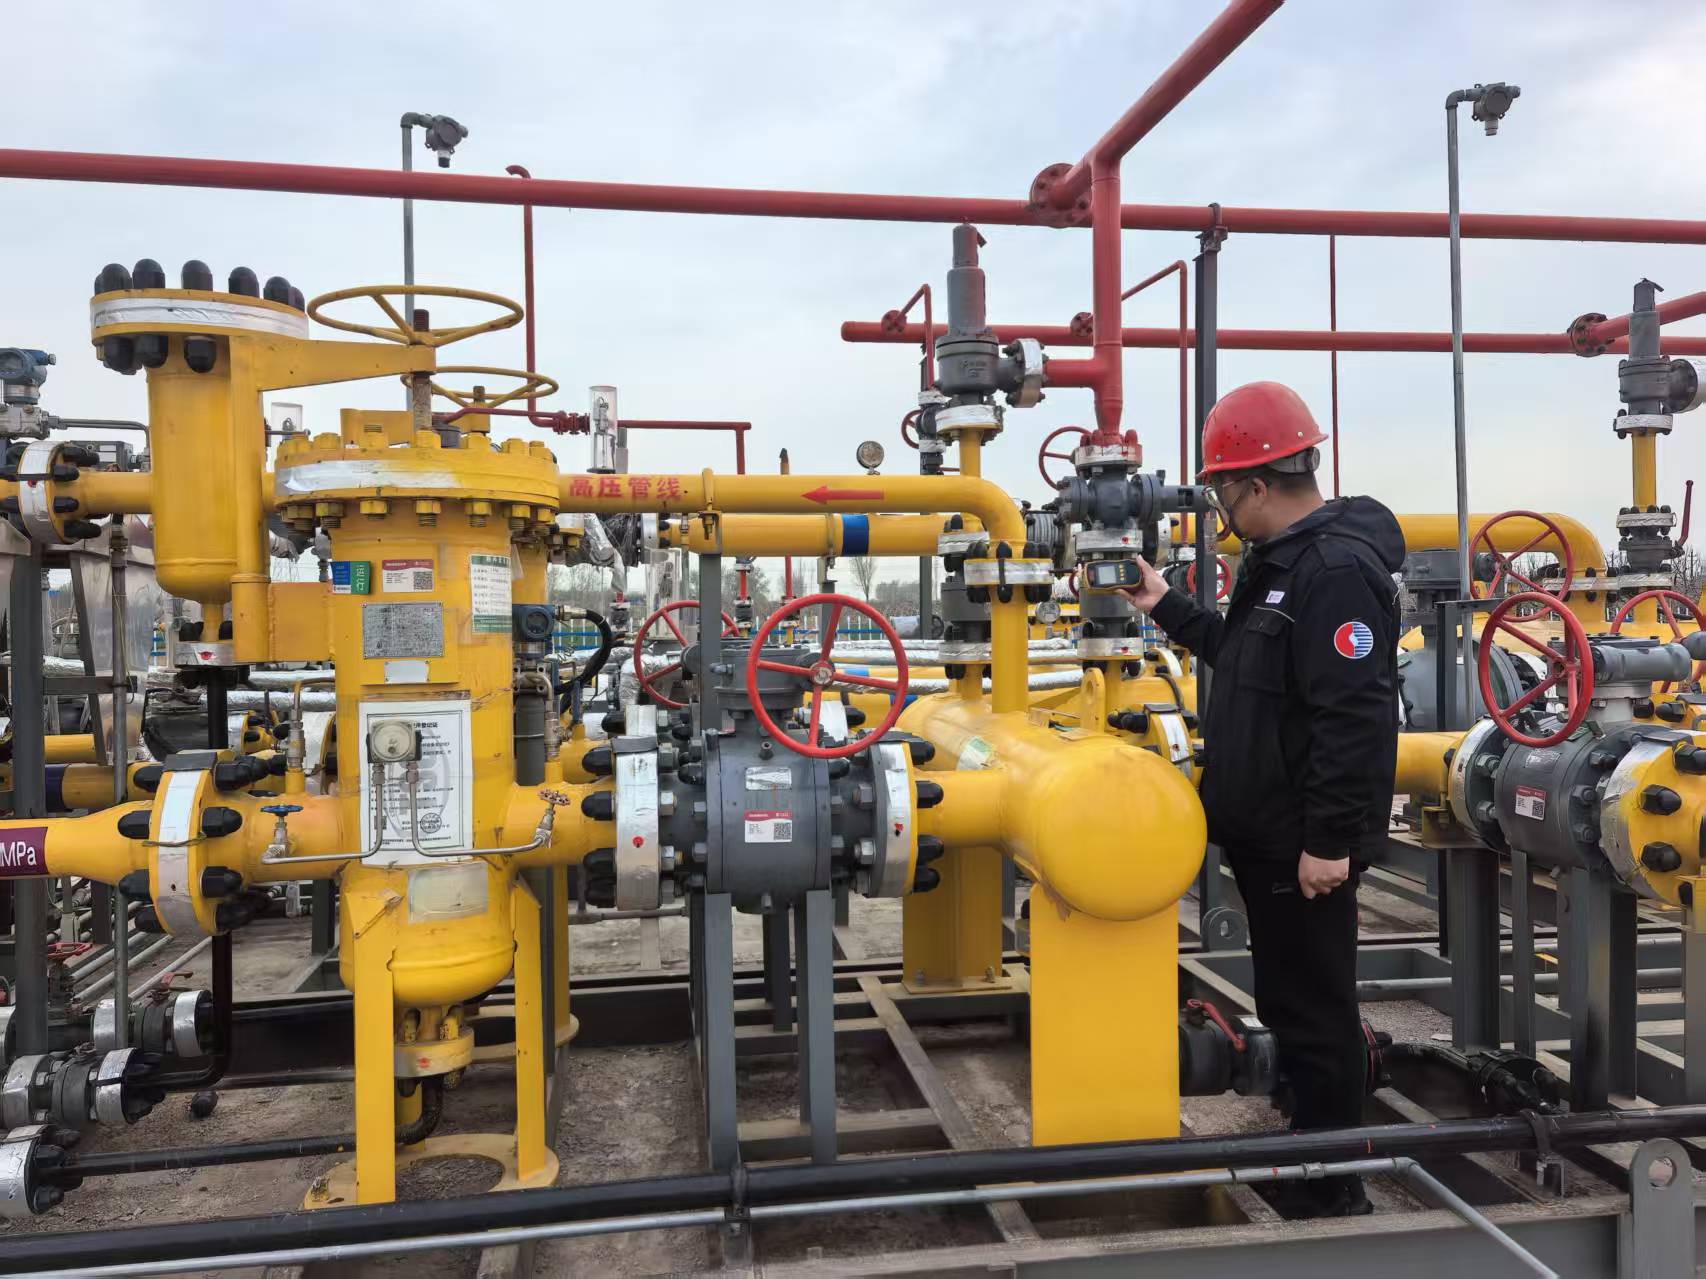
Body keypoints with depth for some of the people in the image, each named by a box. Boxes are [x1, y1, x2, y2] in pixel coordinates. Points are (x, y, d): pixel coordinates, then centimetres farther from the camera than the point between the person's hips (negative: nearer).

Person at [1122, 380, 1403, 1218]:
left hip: (1304, 843, -10)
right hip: (1265, 832, 10)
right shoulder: (1279, 560, 13)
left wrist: (1331, 840, -25)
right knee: (1288, 1005, 20)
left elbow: (1356, 717, -26)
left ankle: (1333, 1194, 17)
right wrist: (1168, 609, 24)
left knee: (1315, 1014, 2)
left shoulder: (1338, 569, -20)